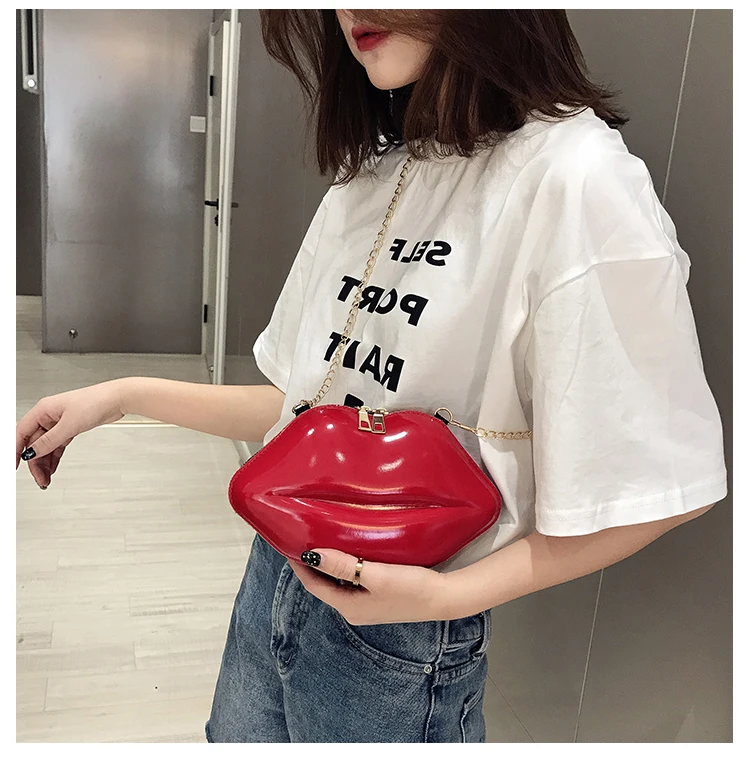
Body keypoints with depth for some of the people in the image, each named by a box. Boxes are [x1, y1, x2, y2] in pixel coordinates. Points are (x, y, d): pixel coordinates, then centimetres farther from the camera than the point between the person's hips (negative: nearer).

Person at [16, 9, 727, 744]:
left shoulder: (579, 181, -20)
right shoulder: (365, 180, 3)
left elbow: (652, 489, -16)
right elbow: (304, 402, 6)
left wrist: (452, 593, -23)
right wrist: (125, 395, 3)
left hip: (402, 642, -6)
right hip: (275, 576, 6)